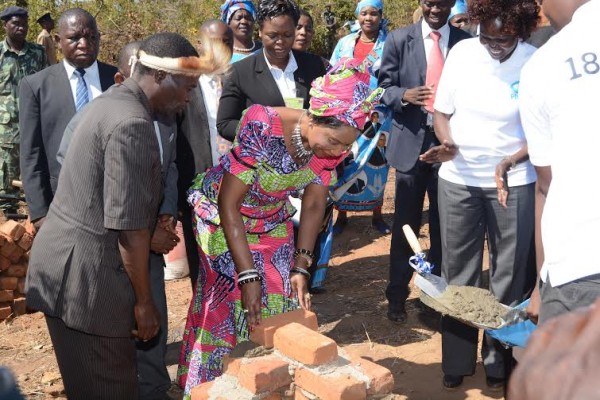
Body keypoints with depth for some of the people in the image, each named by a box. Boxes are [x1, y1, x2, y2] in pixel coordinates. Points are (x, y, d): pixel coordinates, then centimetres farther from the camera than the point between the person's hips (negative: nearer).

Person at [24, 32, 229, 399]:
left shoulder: (111, 103, 11)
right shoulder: (132, 124, -21)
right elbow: (128, 226, -21)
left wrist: (159, 225, 12)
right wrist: (144, 301, -11)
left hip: (65, 263, 10)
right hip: (85, 275, -10)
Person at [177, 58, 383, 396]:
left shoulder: (331, 142, -19)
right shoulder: (262, 129, -36)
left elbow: (314, 206, -5)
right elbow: (229, 204, -28)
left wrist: (300, 268, -11)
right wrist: (248, 276, -29)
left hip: (273, 221, 5)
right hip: (223, 217, -4)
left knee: (277, 305, 5)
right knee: (231, 306, -1)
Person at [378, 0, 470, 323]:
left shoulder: (465, 43, 2)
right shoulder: (399, 39, 3)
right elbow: (384, 88, 2)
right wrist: (404, 95, -18)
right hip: (411, 141, 0)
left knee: (444, 224, 9)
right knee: (405, 224, 7)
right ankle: (397, 295, 20)